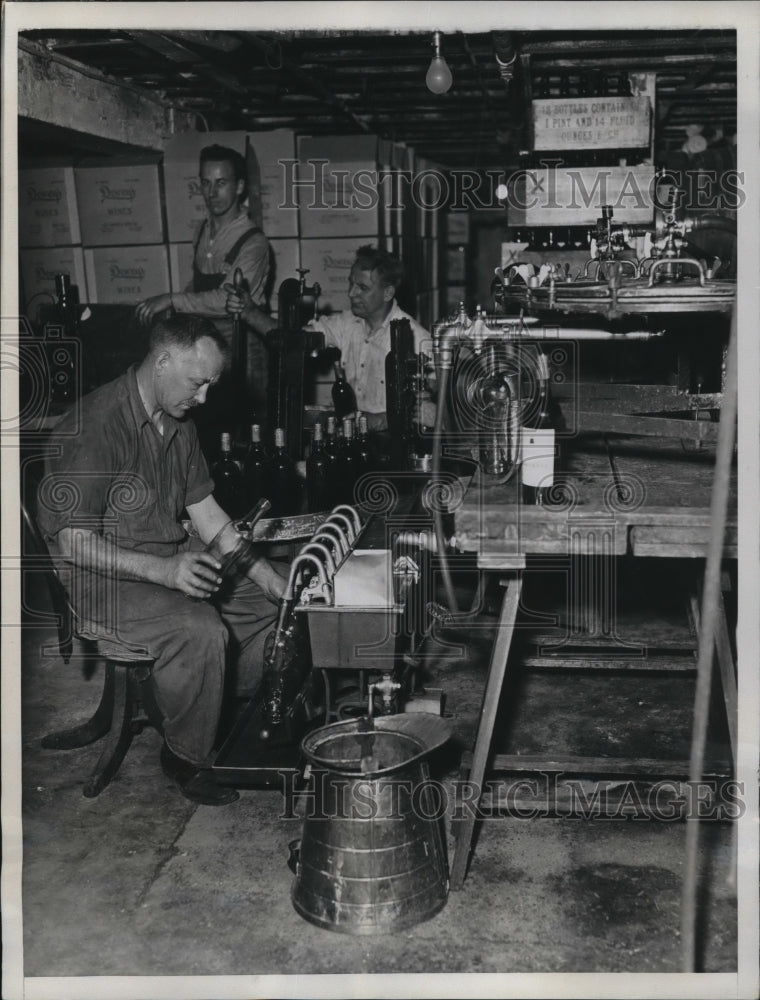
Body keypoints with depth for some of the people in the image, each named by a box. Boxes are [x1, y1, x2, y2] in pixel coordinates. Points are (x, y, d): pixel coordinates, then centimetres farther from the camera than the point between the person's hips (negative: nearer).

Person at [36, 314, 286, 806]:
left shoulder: (178, 424, 6)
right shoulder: (94, 428, -22)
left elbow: (206, 513, 10)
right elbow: (74, 543, -23)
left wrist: (269, 576, 1)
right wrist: (163, 571, -34)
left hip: (174, 560, 9)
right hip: (103, 578, -9)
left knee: (268, 602, 2)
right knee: (201, 630, -31)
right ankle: (186, 757, -8)